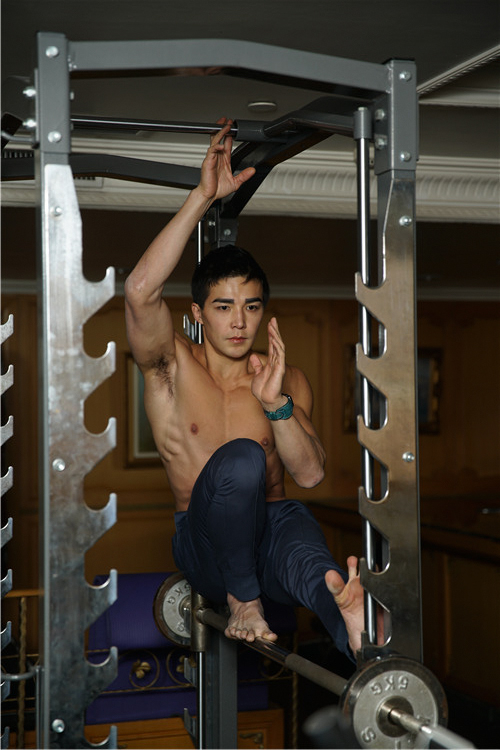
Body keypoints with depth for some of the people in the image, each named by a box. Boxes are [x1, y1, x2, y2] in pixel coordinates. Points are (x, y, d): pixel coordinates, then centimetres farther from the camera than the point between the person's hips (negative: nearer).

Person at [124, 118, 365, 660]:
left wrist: (276, 403, -18)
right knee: (241, 458, -34)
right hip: (206, 545, -1)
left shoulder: (287, 379, 11)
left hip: (274, 524, 1)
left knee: (309, 560, -37)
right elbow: (140, 290, -18)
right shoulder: (172, 366, 4)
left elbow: (310, 474, 0)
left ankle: (350, 621, -71)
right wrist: (203, 197, -19)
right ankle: (243, 599, -20)